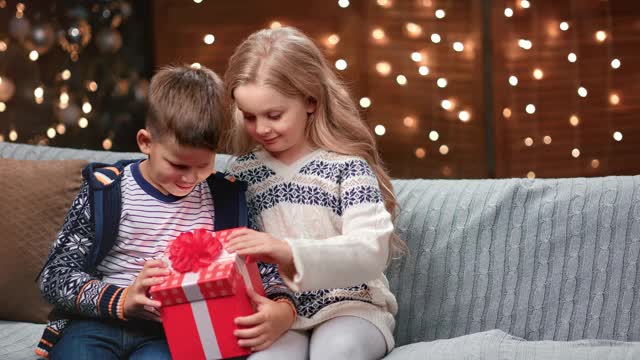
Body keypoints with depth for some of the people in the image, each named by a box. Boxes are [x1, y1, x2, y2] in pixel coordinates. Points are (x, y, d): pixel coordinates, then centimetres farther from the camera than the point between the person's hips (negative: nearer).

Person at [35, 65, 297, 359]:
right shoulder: (105, 193, 1)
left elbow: (261, 267, 12)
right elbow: (55, 275, 0)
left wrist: (283, 308, -12)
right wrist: (121, 300, -17)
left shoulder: (225, 199, 8)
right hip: (98, 322, 0)